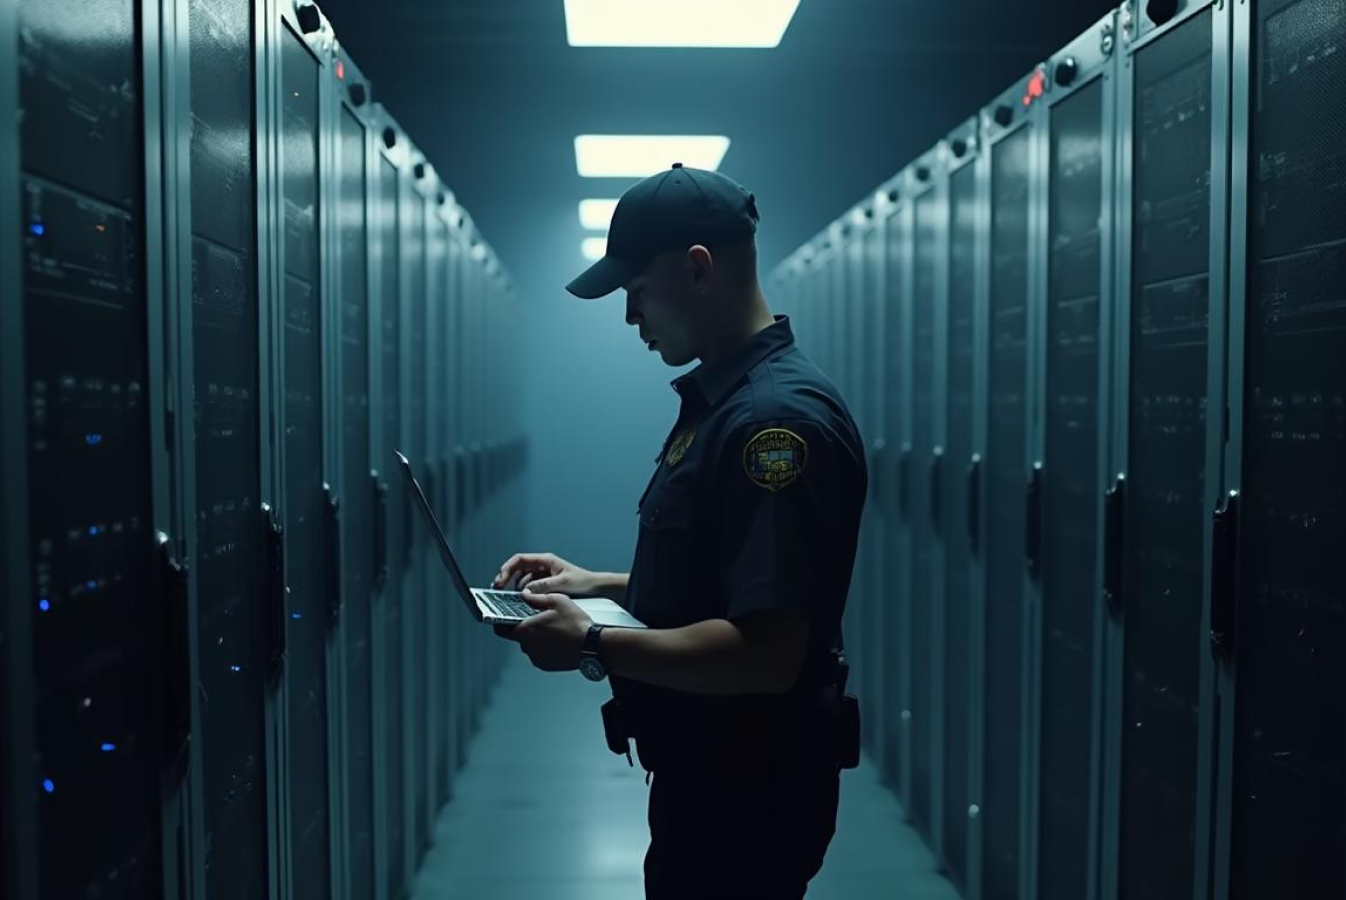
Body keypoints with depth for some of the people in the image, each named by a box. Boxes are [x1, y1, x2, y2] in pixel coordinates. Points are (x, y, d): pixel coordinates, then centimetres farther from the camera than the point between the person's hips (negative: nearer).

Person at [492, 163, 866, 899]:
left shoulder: (776, 417, -24)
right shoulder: (721, 399, 8)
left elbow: (765, 652, -30)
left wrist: (592, 646, -21)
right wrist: (593, 585, 7)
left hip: (749, 789, -10)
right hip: (708, 773, 10)